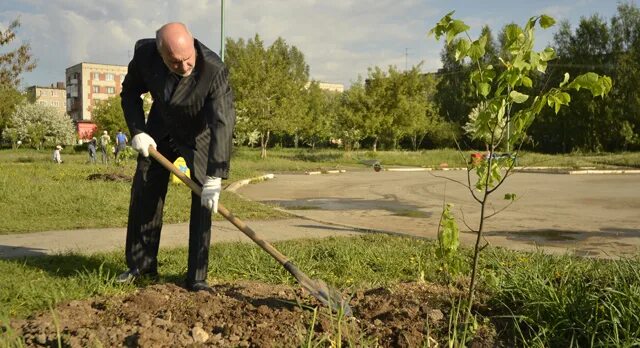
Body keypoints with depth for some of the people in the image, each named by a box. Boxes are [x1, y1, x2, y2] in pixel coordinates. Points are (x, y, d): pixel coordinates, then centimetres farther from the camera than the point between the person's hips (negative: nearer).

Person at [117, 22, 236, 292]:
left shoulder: (214, 70, -36)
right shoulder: (144, 53, -24)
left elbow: (222, 125, -38)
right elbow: (129, 92, -4)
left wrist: (214, 180, -44)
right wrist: (137, 131, -15)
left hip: (199, 134, -3)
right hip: (160, 130, 3)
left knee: (203, 200, -12)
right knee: (144, 196, 6)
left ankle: (196, 278, -2)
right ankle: (141, 266, 23)